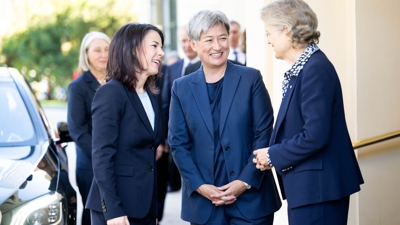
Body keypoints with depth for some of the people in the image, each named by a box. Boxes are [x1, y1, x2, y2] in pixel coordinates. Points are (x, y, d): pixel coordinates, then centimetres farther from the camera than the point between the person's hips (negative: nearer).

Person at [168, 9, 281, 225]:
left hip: (251, 196, -1)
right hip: (203, 201, 2)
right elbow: (178, 143, 4)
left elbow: (264, 134, -2)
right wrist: (200, 186, -8)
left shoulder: (251, 78, 1)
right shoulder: (181, 87, 6)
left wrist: (246, 181, -10)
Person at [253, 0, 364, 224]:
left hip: (318, 188, -9)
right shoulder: (301, 68, 10)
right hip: (306, 187, 9)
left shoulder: (315, 69, -18)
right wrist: (275, 154, 1)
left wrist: (273, 155, -11)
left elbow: (315, 136, -23)